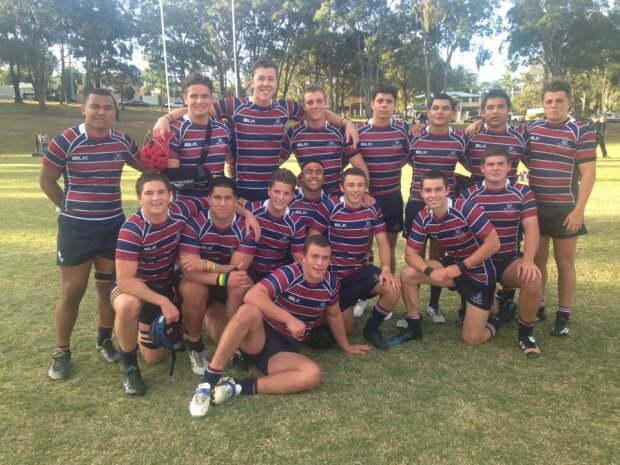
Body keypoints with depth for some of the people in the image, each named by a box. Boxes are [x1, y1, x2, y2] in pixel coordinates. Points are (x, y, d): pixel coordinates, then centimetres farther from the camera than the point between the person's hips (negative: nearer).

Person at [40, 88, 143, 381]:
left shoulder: (123, 143, -1)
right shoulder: (65, 142, -11)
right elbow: (46, 181, -1)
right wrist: (71, 208, 1)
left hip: (113, 225, 3)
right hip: (76, 227, -3)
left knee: (109, 286, 11)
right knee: (72, 291, 2)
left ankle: (105, 341, 30)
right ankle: (61, 353, 18)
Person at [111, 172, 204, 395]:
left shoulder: (180, 211, -19)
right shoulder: (132, 229, -31)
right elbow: (125, 280, -33)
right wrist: (163, 301, -36)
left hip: (162, 285, 4)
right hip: (130, 284, -4)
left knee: (154, 358, 9)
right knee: (128, 306, -43)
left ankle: (145, 332, 44)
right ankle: (130, 367, -16)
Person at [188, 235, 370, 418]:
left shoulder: (331, 282, 1)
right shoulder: (288, 274, -16)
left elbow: (334, 315, 20)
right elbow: (252, 295, -32)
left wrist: (346, 346, 29)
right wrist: (289, 319, -35)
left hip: (285, 349, 4)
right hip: (259, 338, -4)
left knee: (313, 374, -28)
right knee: (249, 311, -37)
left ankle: (237, 388, -24)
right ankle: (209, 379, -31)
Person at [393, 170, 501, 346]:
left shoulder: (466, 208, -26)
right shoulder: (422, 218, -10)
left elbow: (493, 243, -26)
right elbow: (411, 253, -8)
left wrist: (461, 267, -27)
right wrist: (430, 271, -28)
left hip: (479, 272, -5)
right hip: (453, 265, 5)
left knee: (472, 339, -6)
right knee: (408, 274, -16)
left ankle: (495, 320, 30)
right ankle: (414, 328, 3)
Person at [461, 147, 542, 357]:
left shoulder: (522, 193, -1)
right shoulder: (469, 194, -2)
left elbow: (532, 228, -10)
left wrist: (528, 260, -27)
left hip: (510, 261, 0)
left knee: (533, 279, -34)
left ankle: (525, 332, -10)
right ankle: (498, 310, 31)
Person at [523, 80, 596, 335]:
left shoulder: (582, 131, -7)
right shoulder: (530, 129, 3)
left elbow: (588, 173, -10)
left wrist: (579, 210, -15)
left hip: (564, 208, -3)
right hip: (535, 206, 3)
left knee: (565, 262, 5)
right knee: (537, 258, 11)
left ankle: (563, 316, 15)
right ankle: (537, 308, 25)